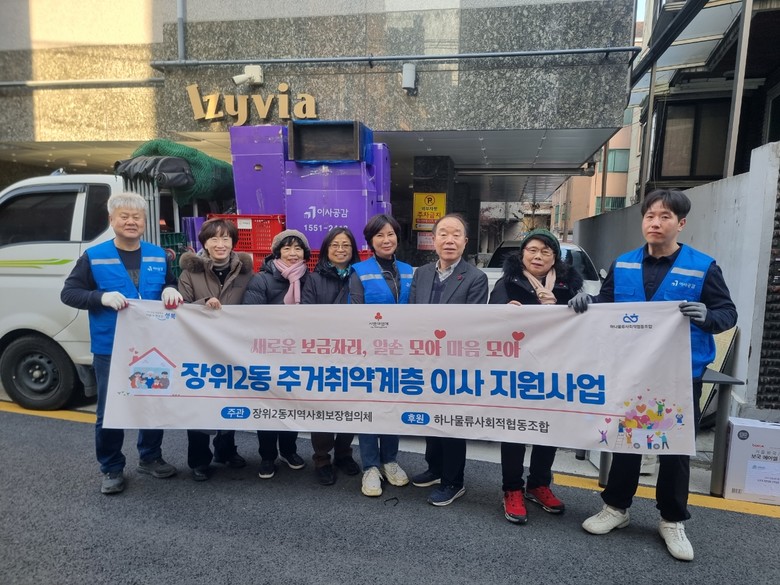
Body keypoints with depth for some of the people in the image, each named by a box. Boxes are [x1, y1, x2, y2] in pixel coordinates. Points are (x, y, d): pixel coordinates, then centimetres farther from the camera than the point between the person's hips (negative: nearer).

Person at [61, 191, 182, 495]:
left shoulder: (158, 255, 7)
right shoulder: (94, 256, -3)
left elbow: (172, 287, 16)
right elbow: (68, 293, -3)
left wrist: (171, 291, -9)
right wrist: (101, 297, -22)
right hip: (110, 349, -3)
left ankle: (150, 458, 32)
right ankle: (111, 469, 24)